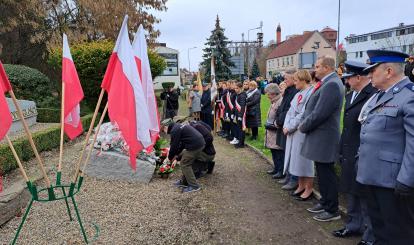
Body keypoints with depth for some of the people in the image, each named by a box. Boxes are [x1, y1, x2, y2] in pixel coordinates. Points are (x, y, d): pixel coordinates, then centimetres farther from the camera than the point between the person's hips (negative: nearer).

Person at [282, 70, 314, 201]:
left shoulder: (311, 93, -15)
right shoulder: (299, 94, 13)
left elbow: (303, 115, -19)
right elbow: (290, 111, 13)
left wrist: (290, 127, -13)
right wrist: (286, 126, -1)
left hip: (303, 132, -9)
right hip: (293, 132, 9)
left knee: (304, 159, 1)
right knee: (296, 158, 15)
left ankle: (309, 189, 16)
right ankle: (301, 186, 29)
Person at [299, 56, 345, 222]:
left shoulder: (331, 85, -21)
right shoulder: (327, 83, 11)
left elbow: (319, 113, -24)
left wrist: (303, 127, -11)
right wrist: (305, 124, 4)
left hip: (324, 138, -10)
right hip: (319, 137, 10)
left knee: (327, 175, 3)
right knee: (322, 173, 20)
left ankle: (332, 211, 17)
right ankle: (325, 202, 35)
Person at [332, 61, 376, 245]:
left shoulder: (373, 95, -18)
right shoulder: (350, 95, 11)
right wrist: (342, 151, 15)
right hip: (349, 156, 9)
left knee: (365, 196, 5)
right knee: (351, 193, 20)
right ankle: (353, 225, 38)